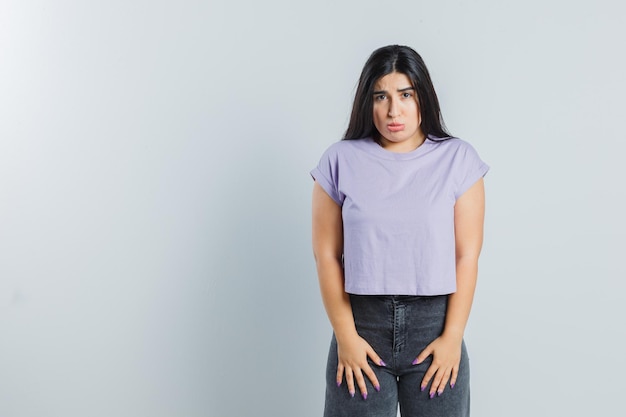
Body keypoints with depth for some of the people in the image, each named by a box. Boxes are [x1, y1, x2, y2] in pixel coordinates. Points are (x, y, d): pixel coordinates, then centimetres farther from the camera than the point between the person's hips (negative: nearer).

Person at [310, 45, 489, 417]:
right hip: (363, 320, 0)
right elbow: (327, 255, -1)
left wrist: (453, 336, -6)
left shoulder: (458, 158, -1)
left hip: (434, 321, 0)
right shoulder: (341, 160, 0)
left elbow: (467, 255, -2)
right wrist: (345, 336, -5)